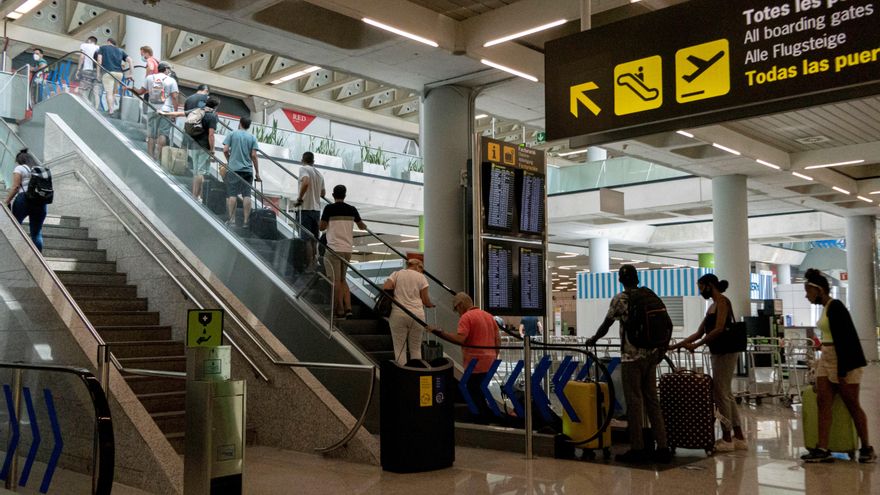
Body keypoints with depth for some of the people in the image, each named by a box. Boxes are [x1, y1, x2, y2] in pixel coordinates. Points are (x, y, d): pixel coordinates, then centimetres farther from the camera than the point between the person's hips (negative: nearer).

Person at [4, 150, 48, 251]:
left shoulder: (19, 169, 5)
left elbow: (15, 187, -6)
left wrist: (6, 202, -4)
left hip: (24, 199, -5)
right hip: (41, 203, 5)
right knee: (37, 233, 5)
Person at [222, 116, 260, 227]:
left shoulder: (232, 134, 3)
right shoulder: (252, 137, 6)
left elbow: (225, 150, -3)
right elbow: (253, 155, 0)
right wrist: (257, 173, 4)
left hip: (233, 169, -1)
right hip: (248, 170, 1)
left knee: (232, 194, 1)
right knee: (247, 195, 0)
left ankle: (232, 219, -3)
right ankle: (246, 221, -1)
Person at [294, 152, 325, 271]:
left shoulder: (304, 169, -6)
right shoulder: (319, 173, 16)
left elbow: (305, 182, -27)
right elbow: (323, 193, 21)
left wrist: (299, 199, -18)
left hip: (306, 208, -7)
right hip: (317, 209, 7)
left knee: (307, 238, -4)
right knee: (314, 239, 12)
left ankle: (310, 265, -6)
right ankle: (314, 263, 14)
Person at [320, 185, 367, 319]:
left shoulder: (329, 208, -7)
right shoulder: (352, 209, 6)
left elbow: (322, 227, -6)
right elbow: (361, 226, 20)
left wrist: (320, 223, 16)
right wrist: (364, 226, 43)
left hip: (334, 248, -5)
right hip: (348, 248, 5)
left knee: (336, 281, 2)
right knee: (343, 279, 16)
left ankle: (340, 310, 3)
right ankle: (348, 308, 6)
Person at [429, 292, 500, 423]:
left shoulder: (466, 317, -10)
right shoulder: (488, 316, 15)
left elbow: (459, 339, -23)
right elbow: (498, 339, 17)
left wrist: (438, 331, -21)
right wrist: (494, 357, 24)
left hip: (475, 364, -8)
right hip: (489, 363, 8)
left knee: (475, 396, -2)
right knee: (480, 393, 17)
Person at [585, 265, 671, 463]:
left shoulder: (620, 299, -5)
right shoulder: (650, 296, 9)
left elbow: (606, 325, 1)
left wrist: (592, 340, 18)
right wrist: (661, 349, 20)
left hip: (631, 357, -5)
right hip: (651, 356, 5)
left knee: (634, 402, 0)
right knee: (653, 401, 10)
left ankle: (638, 449, 3)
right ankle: (662, 448, 10)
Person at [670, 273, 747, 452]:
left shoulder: (722, 302, -9)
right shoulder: (712, 306, 18)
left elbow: (718, 329, -20)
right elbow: (700, 332, 19)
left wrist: (696, 345, -18)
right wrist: (677, 345, 14)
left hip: (725, 352, -9)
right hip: (719, 353, 9)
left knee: (721, 395, -3)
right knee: (726, 395, 12)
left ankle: (726, 439, 4)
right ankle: (739, 437, 18)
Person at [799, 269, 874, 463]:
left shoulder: (835, 307, -15)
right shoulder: (825, 308, 12)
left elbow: (842, 339, -18)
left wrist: (842, 371, -19)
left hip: (844, 360, -9)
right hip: (827, 359, 9)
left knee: (852, 404, 0)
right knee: (823, 401, 0)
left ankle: (867, 449, 13)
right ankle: (823, 449, -3)